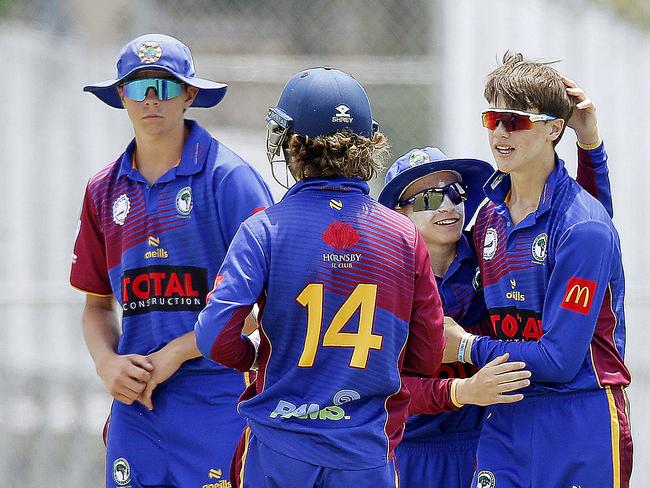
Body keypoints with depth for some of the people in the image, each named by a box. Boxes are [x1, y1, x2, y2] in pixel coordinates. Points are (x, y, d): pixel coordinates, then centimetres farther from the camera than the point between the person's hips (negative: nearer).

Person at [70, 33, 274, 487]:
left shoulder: (229, 177, -4)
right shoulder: (105, 190, 14)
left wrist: (175, 353, -11)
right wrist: (107, 364, 0)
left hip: (217, 403, -5)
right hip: (136, 405, 5)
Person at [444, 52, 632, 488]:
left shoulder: (584, 226, -14)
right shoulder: (490, 214, 8)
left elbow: (559, 360, -17)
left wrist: (466, 348, -5)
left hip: (580, 429, -6)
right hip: (505, 423, 6)